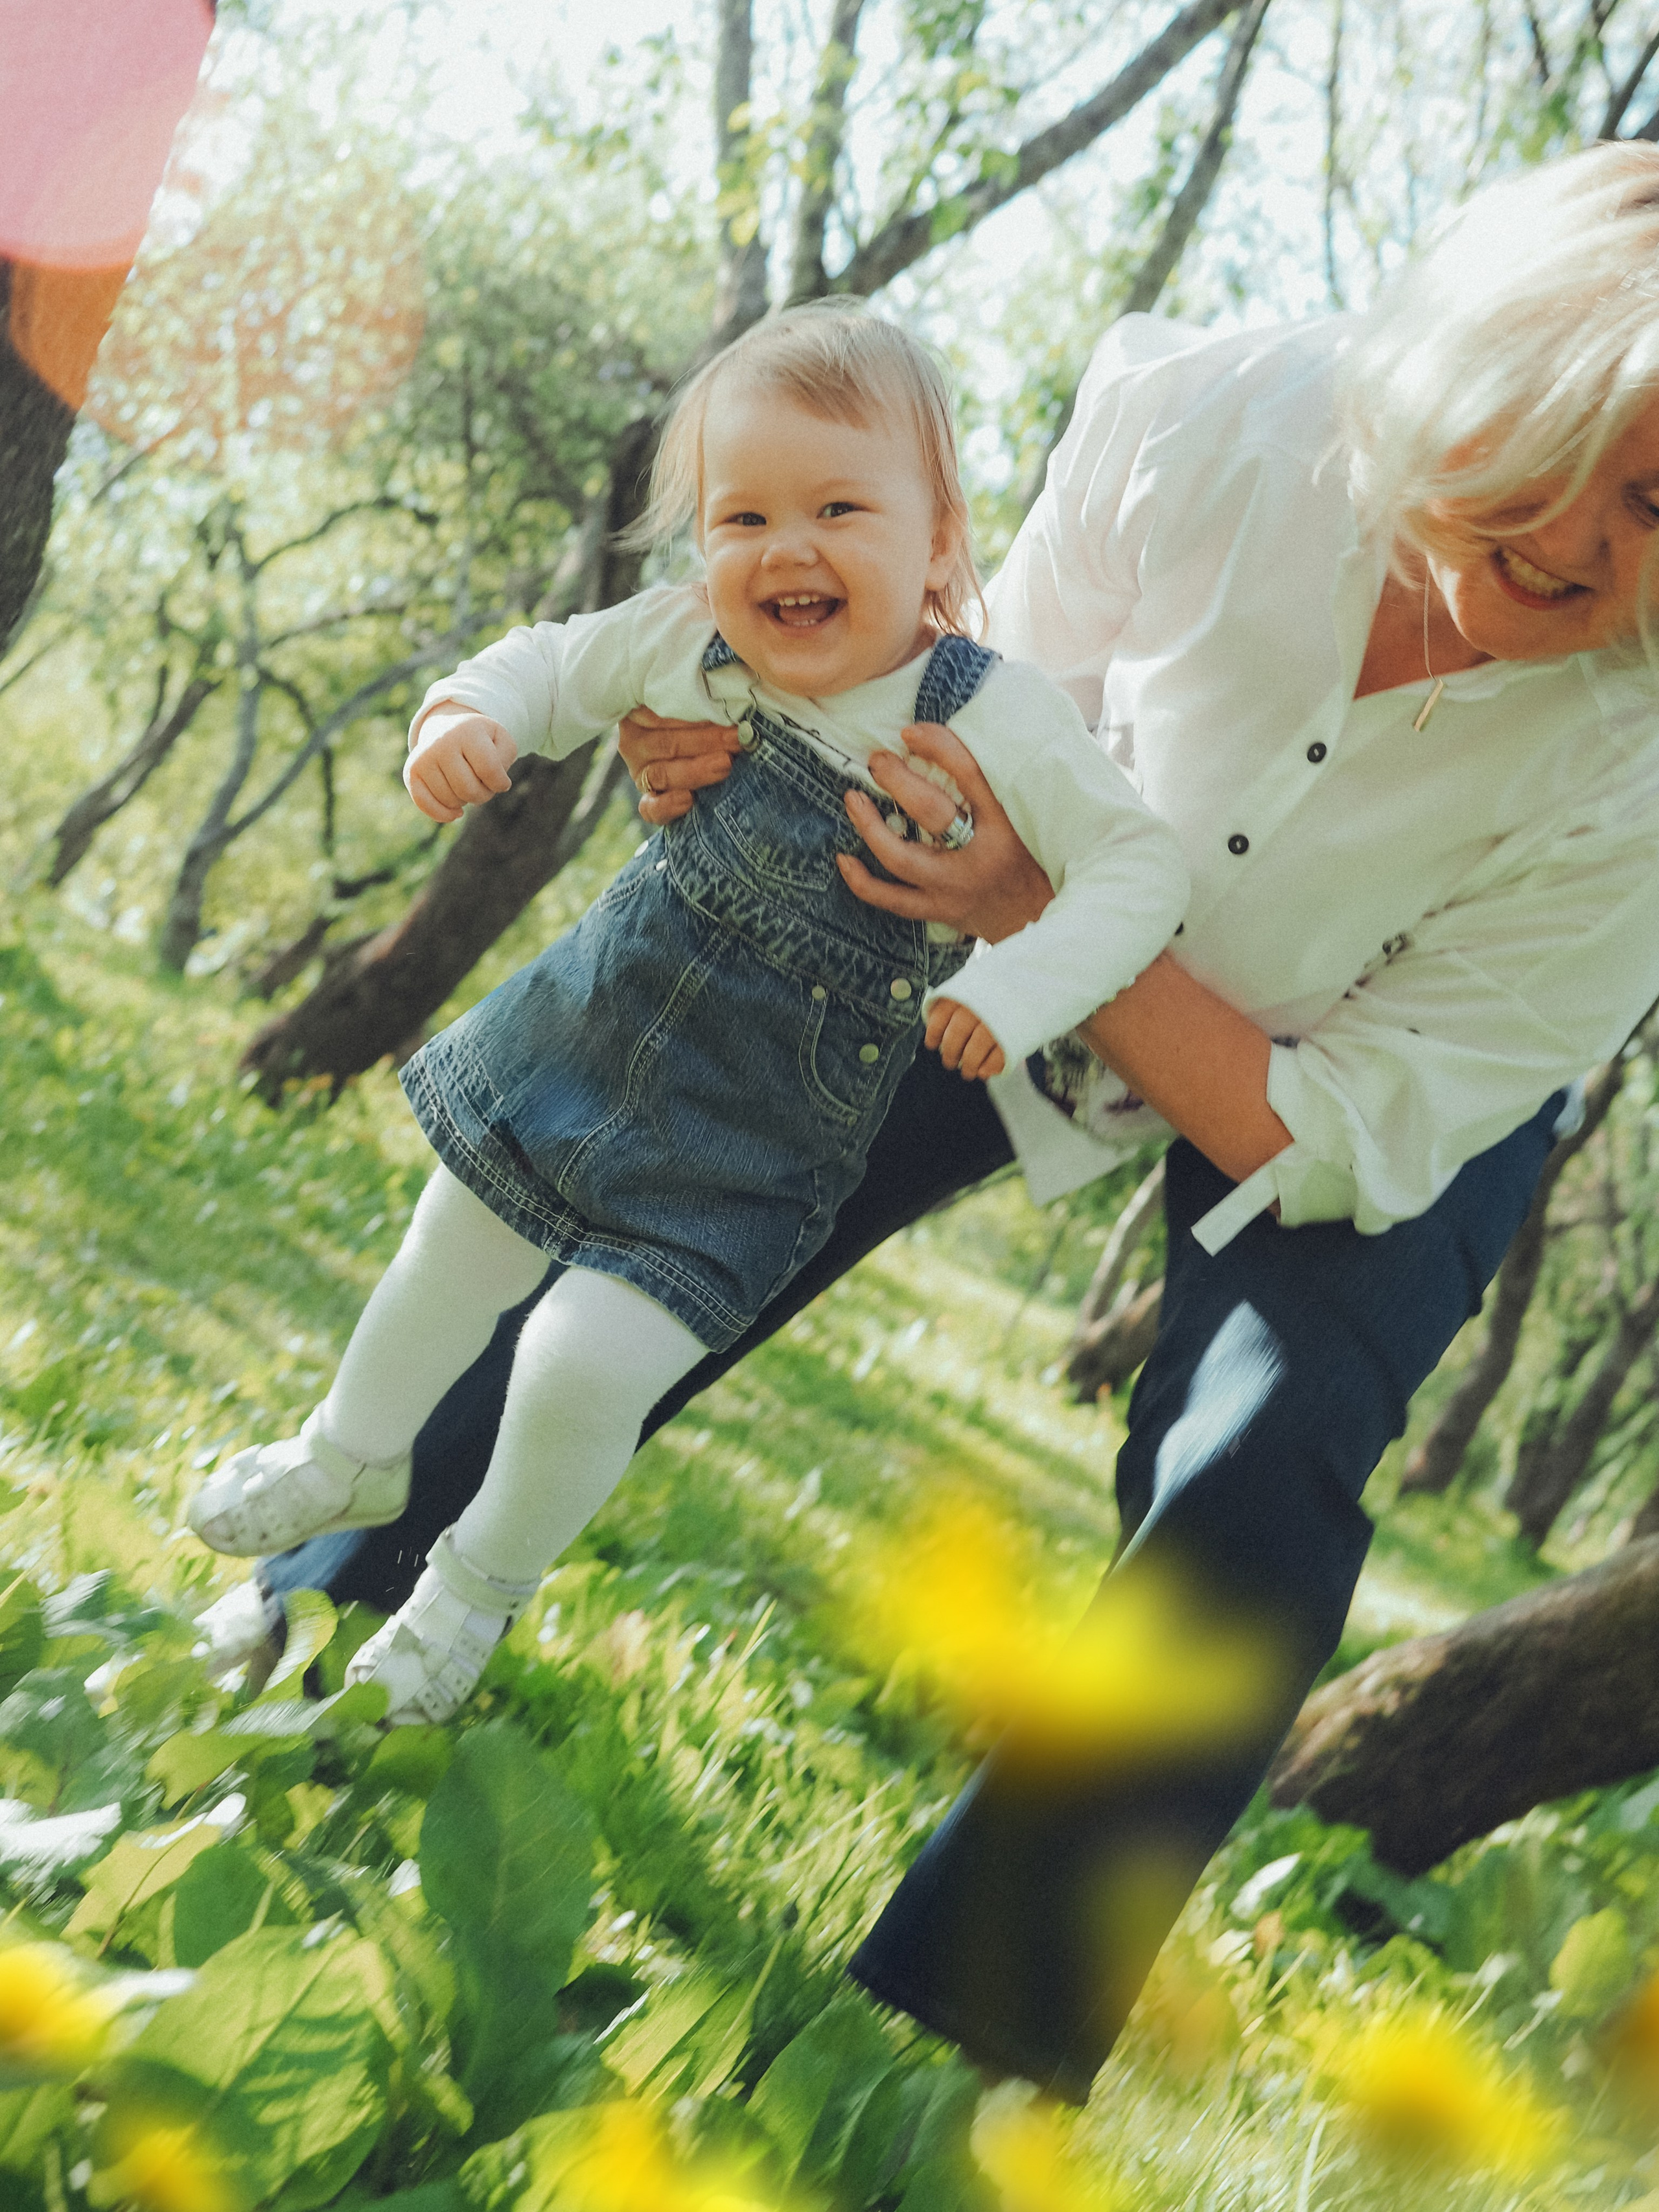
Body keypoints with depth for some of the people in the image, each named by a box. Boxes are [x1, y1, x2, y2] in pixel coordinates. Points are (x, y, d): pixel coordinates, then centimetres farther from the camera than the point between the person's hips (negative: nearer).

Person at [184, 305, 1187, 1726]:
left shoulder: (997, 724, -23)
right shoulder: (685, 642, -13)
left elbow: (1142, 866, -21)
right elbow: (556, 665, 3)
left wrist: (1015, 990, -36)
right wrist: (466, 712, -18)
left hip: (747, 1155, -4)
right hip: (581, 1047, 4)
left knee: (585, 1368, -9)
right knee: (448, 1267, 21)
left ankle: (488, 1579, 25)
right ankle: (356, 1457, 54)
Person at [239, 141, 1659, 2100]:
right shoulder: (1212, 426, -33)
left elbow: (1342, 1140, -29)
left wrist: (1049, 908, -38)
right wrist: (752, 748, -27)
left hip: (1393, 1087, -2)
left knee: (1245, 1494, -24)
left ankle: (960, 2039, -7)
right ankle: (335, 1613, 28)